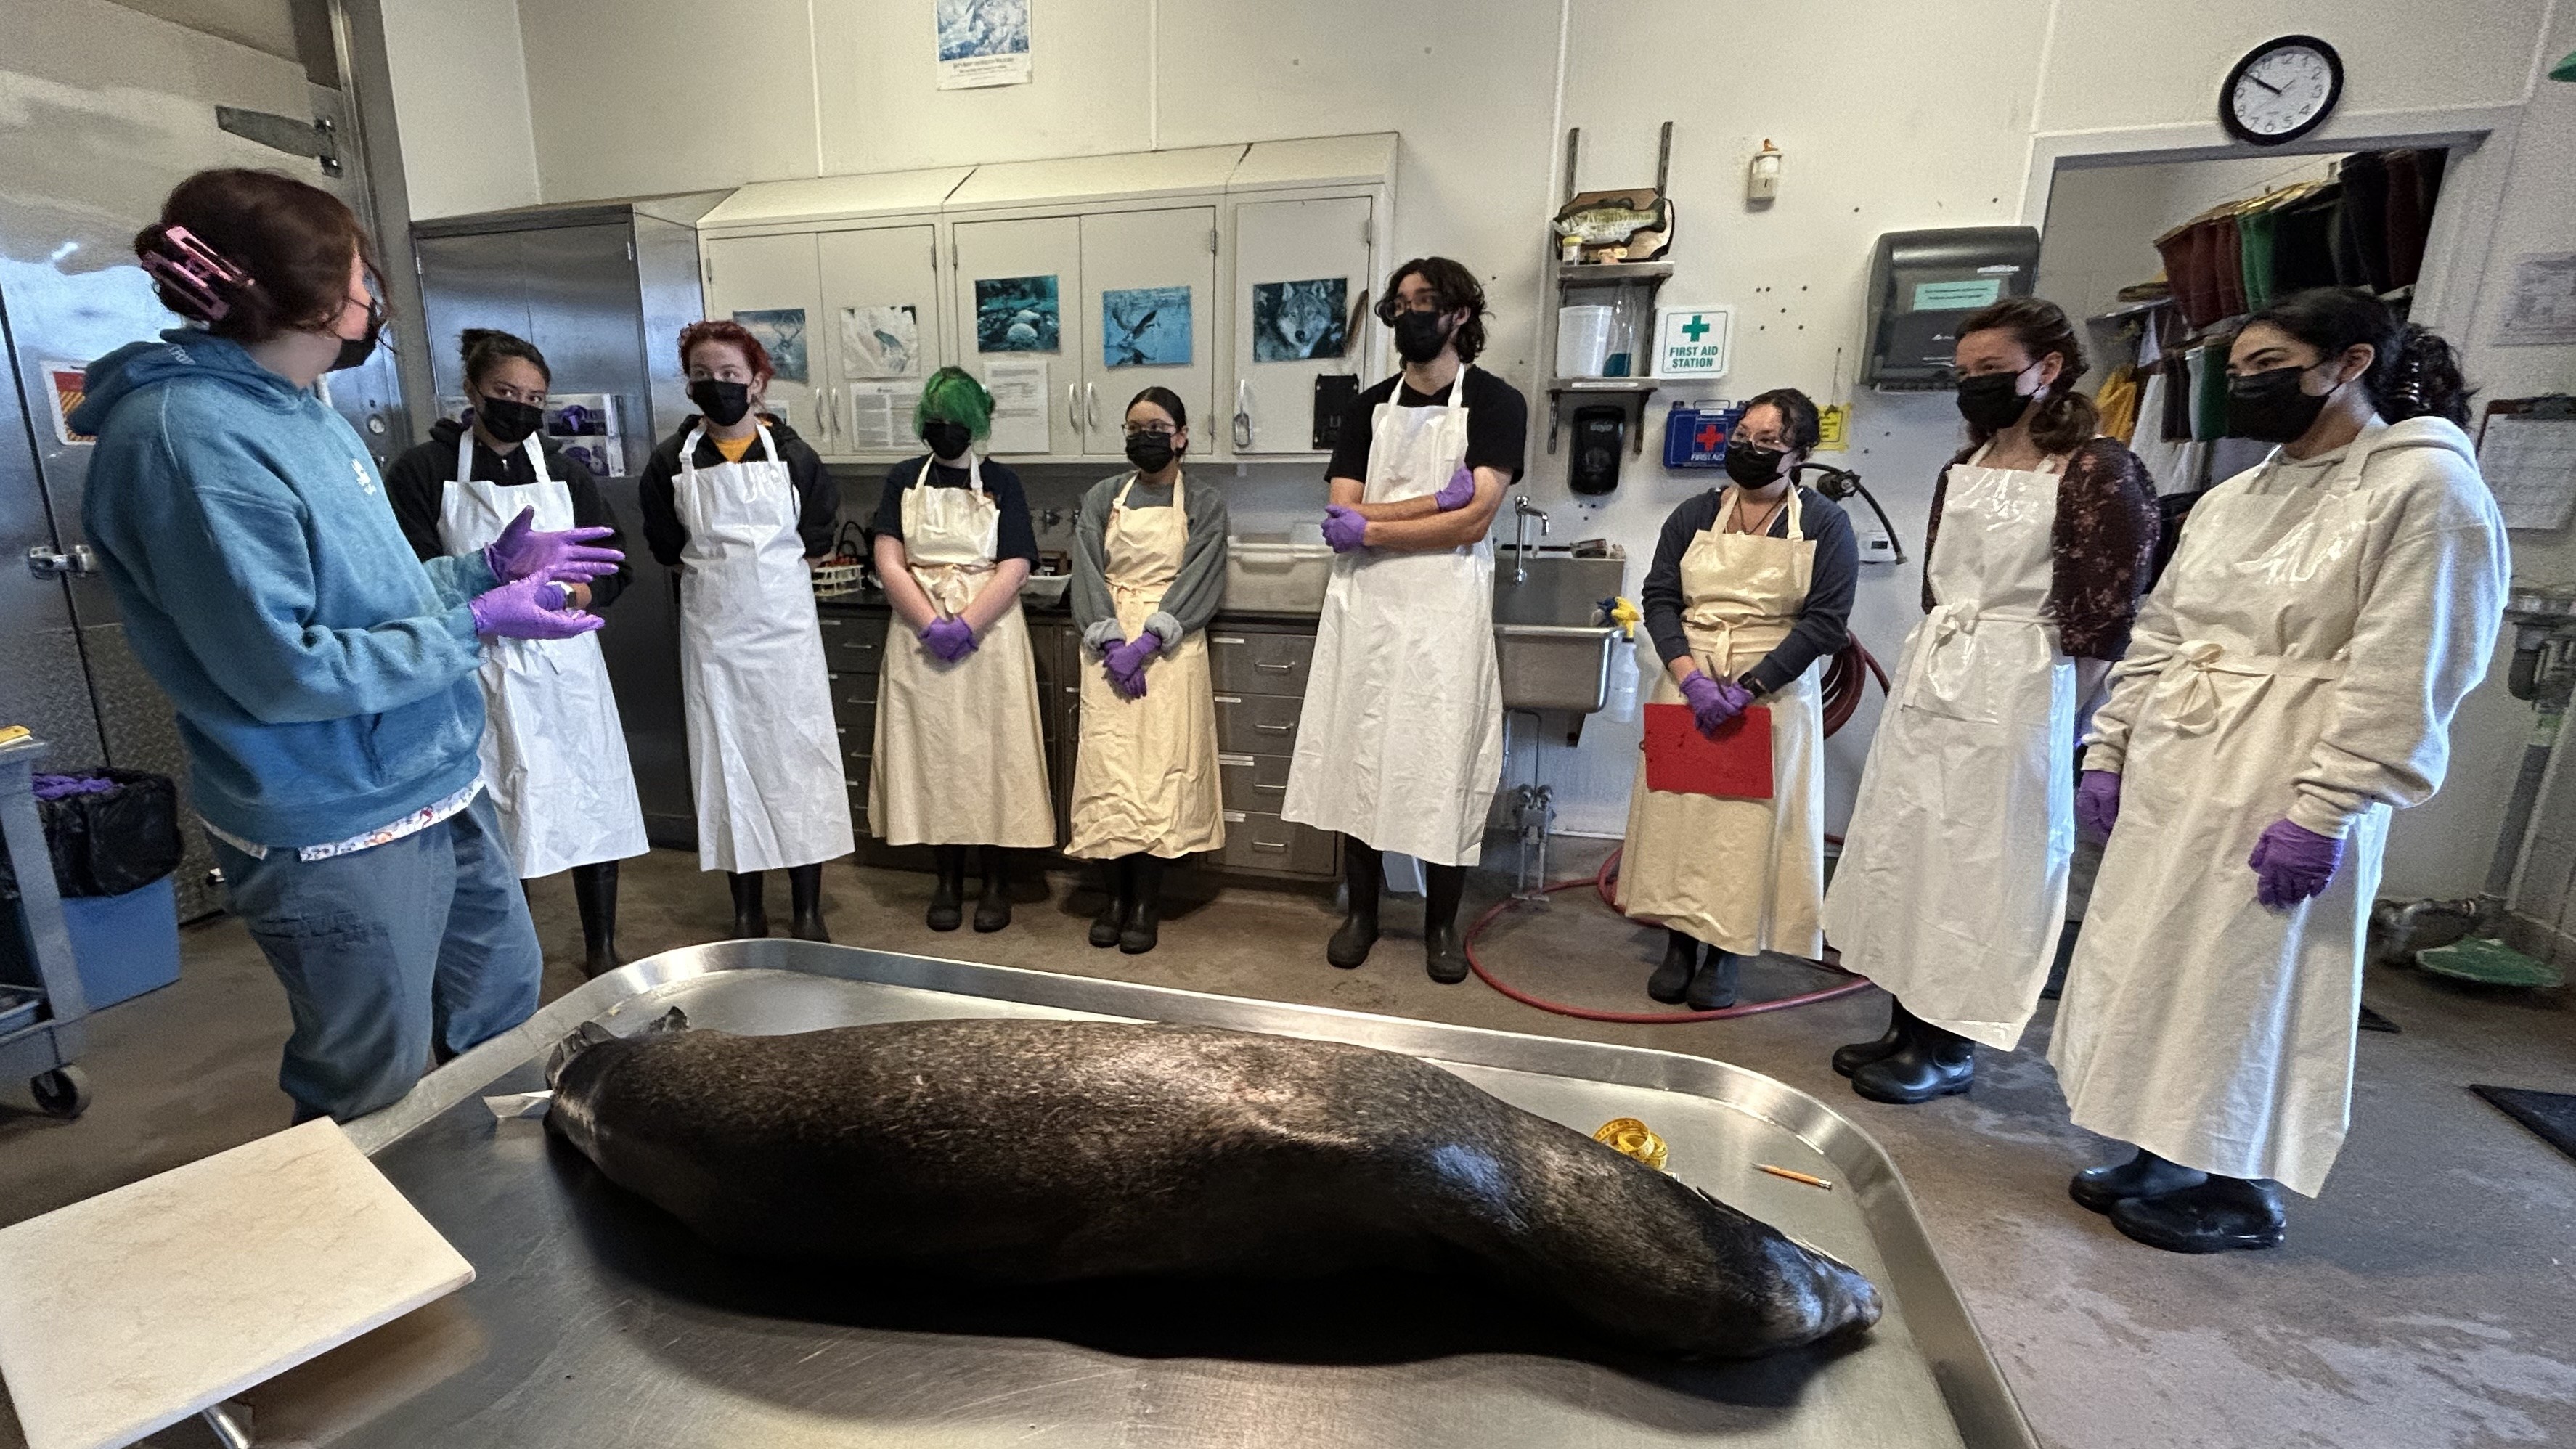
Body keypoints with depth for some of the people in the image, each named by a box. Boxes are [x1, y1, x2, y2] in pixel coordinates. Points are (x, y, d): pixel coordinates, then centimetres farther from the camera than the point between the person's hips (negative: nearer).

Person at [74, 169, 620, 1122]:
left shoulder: (300, 412, 9)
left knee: (503, 1000, 24)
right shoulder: (189, 437, -21)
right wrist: (476, 625, -19)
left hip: (438, 785, 10)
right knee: (371, 1112, 9)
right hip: (339, 829, -9)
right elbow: (280, 670, -24)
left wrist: (489, 566, 8)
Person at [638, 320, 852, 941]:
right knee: (727, 762, 6)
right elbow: (666, 545, 10)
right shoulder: (673, 459, 2)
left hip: (785, 626, -1)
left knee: (798, 758, 1)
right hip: (712, 632, 1)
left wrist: (770, 573, 4)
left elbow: (817, 537, 5)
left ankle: (807, 908, 12)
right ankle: (746, 907, 20)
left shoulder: (790, 453, -1)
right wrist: (717, 575, 4)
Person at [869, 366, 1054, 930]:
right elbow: (889, 564, -1)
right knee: (932, 755, 5)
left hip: (990, 640, -2)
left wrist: (966, 626, -18)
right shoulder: (904, 479, 8)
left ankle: (997, 880, 13)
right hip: (920, 641, 2)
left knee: (993, 753, 1)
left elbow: (1015, 568, -6)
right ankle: (947, 878, 18)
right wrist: (933, 625, -15)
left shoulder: (1001, 482, 3)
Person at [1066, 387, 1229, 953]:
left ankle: (1146, 901, 5)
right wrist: (1113, 642, -14)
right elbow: (1088, 573, 1)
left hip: (1171, 649, -2)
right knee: (1107, 768, -2)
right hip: (1109, 647, 2)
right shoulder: (1102, 497, 11)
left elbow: (1198, 582, -5)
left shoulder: (1205, 504, 6)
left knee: (1160, 768, -4)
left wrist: (1146, 644, -17)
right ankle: (1116, 894, 10)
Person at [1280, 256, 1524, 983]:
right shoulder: (1369, 406, 12)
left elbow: (1473, 522, -11)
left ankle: (1441, 923, 19)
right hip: (1364, 605, 3)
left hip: (1446, 610, -3)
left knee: (1444, 761, 1)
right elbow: (1341, 515, -1)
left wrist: (1371, 527, -9)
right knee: (1358, 758, 6)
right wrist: (1436, 499, -10)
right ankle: (1361, 911, 23)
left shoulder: (1495, 403, 2)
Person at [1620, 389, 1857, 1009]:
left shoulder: (1824, 524, -1)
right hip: (1688, 689, 3)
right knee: (1679, 811, 4)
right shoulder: (1694, 515, 6)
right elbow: (1659, 598, 0)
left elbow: (1825, 620, -8)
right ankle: (1679, 945, 18)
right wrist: (1689, 676, -15)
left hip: (1773, 697, -2)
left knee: (1749, 820, 0)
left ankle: (1726, 956, 14)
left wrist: (1748, 687, -17)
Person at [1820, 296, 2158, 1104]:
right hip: (1929, 682, 7)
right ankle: (1908, 1025, 23)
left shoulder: (2097, 472, -7)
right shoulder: (1962, 472, 14)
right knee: (1905, 854, 9)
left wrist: (2061, 721, -11)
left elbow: (2104, 620, -10)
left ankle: (1950, 1048, 14)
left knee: (1980, 865, 0)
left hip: (2016, 690, -7)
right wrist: (1927, 674, 14)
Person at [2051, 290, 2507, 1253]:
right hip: (2171, 779, 7)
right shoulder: (2231, 498, 14)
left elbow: (2401, 676, -14)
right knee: (2155, 973, 12)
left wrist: (2325, 812, -20)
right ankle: (2168, 1157, 29)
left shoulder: (2427, 485, -7)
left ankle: (2242, 1193, 22)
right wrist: (2109, 752, 9)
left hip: (2282, 794, -7)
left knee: (2250, 985, 4)